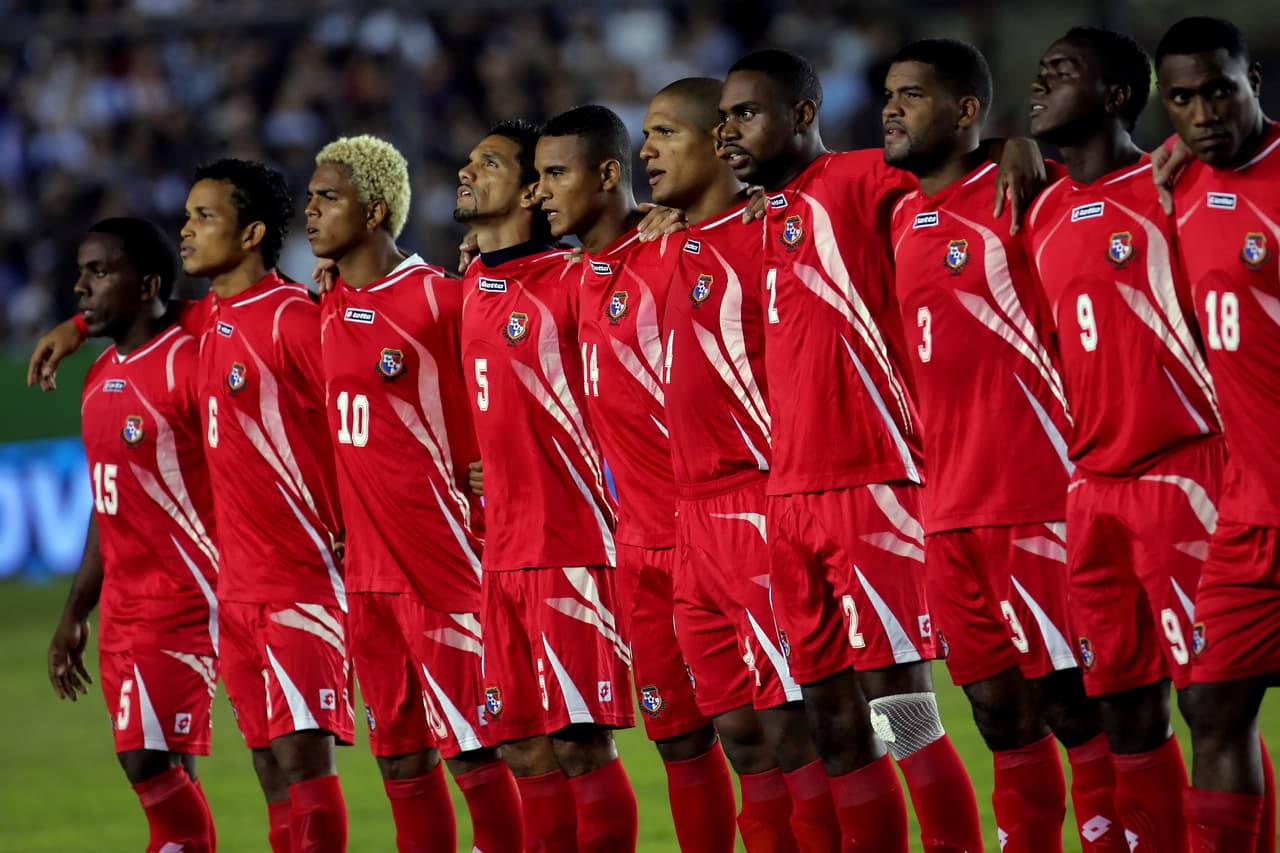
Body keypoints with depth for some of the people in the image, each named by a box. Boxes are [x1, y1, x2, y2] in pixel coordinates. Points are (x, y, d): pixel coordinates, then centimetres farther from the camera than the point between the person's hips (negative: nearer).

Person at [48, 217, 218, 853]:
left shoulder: (189, 365, -13)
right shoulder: (102, 377, 14)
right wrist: (75, 613, 21)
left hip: (183, 605, -8)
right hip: (122, 612, 8)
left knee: (154, 763, -12)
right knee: (152, 769, 8)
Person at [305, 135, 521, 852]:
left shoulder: (442, 299, -9)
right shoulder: (331, 310, 12)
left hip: (443, 558, -7)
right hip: (367, 570, 7)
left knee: (471, 750, -6)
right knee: (402, 762, 10)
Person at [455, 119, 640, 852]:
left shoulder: (568, 282, -8)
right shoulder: (474, 289, 13)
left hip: (572, 540, -7)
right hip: (504, 547, 7)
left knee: (579, 743, -8)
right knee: (526, 749, 7)